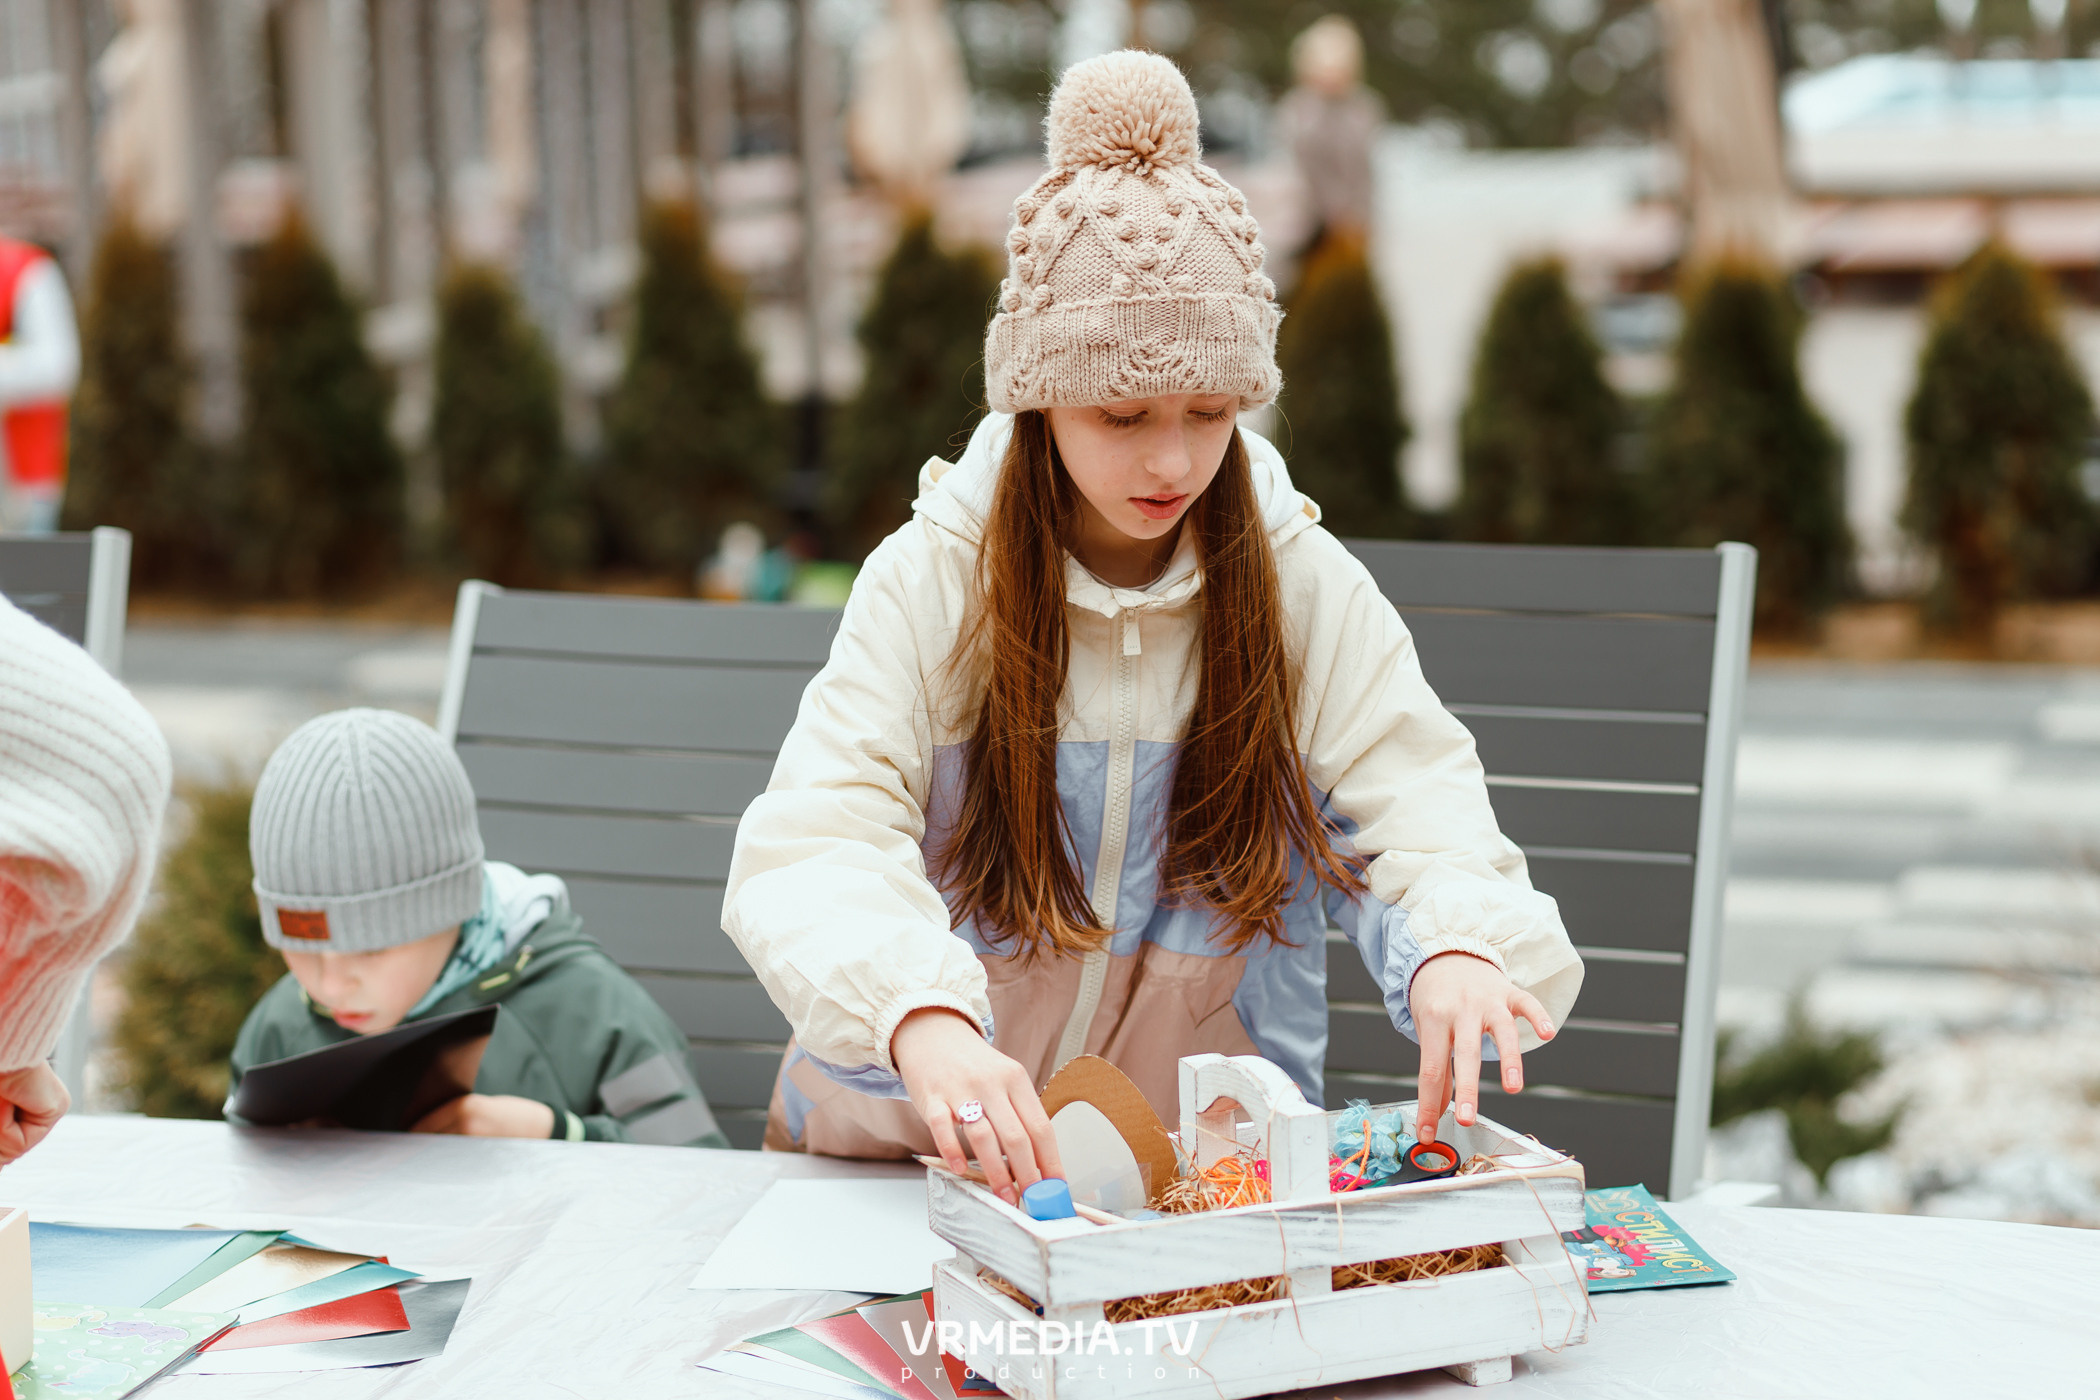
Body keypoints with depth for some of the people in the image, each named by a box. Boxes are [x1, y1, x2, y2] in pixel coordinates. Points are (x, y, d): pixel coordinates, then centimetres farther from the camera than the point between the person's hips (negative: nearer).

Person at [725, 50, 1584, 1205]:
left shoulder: (1312, 594, 1)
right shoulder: (930, 579, -4)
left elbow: (1427, 835, -4)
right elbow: (810, 846, -15)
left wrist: (1459, 950, -29)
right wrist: (921, 1021, -36)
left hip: (1217, 1172, 4)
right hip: (912, 1152, -3)